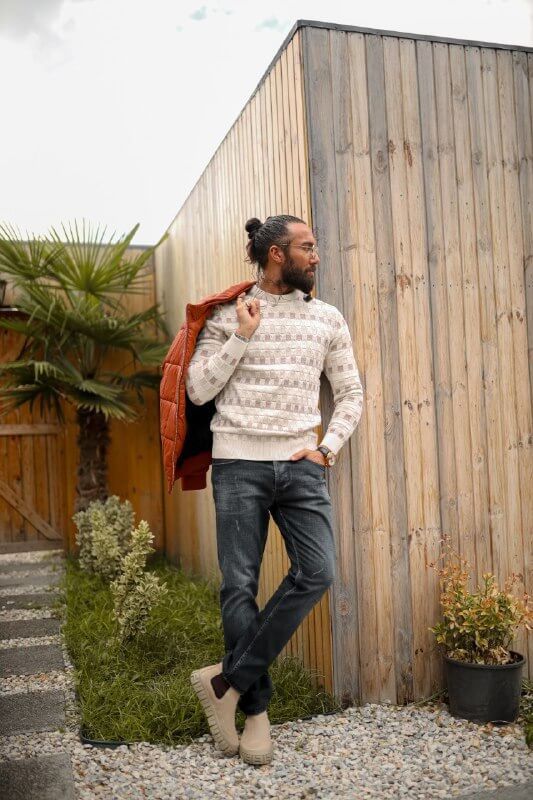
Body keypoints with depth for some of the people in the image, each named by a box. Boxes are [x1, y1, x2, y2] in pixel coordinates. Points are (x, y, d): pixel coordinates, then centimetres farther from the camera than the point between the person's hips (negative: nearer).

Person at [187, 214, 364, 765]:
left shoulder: (327, 318, 10)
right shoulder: (228, 316, 3)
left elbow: (351, 393, 14)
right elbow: (198, 390, -5)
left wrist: (328, 448, 1)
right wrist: (242, 335, -10)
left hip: (301, 464, 3)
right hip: (240, 463, -2)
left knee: (317, 572, -11)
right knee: (240, 586, -1)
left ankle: (229, 679, 4)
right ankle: (256, 706, 17)